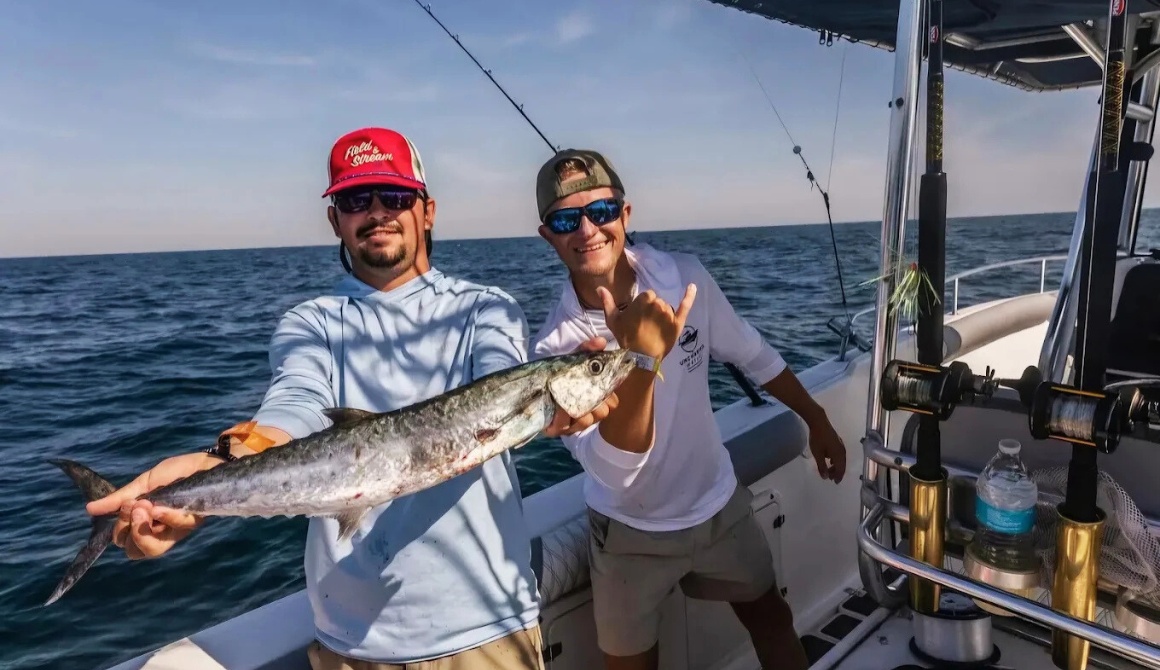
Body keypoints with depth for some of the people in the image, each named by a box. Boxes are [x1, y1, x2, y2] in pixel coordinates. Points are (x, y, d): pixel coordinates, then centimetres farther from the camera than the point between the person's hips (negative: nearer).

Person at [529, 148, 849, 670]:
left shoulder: (685, 276, -16)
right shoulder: (556, 345, -24)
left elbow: (753, 355, 1)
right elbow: (614, 470, -33)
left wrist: (815, 419, 10)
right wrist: (640, 360, -46)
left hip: (720, 503, 3)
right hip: (631, 530, -2)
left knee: (772, 618, 25)